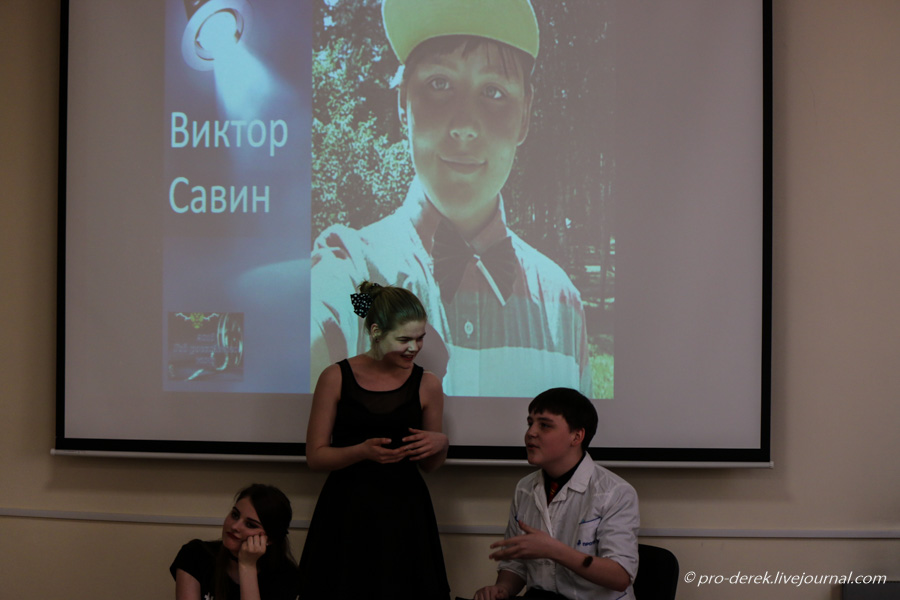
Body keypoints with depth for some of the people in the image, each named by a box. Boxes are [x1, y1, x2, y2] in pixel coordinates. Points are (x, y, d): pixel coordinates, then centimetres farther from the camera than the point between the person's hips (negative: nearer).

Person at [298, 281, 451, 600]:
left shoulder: (427, 384, 3)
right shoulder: (336, 377, -2)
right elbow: (315, 456, -2)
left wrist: (441, 443, -9)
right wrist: (363, 451, -18)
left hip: (404, 515, 2)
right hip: (346, 515, -1)